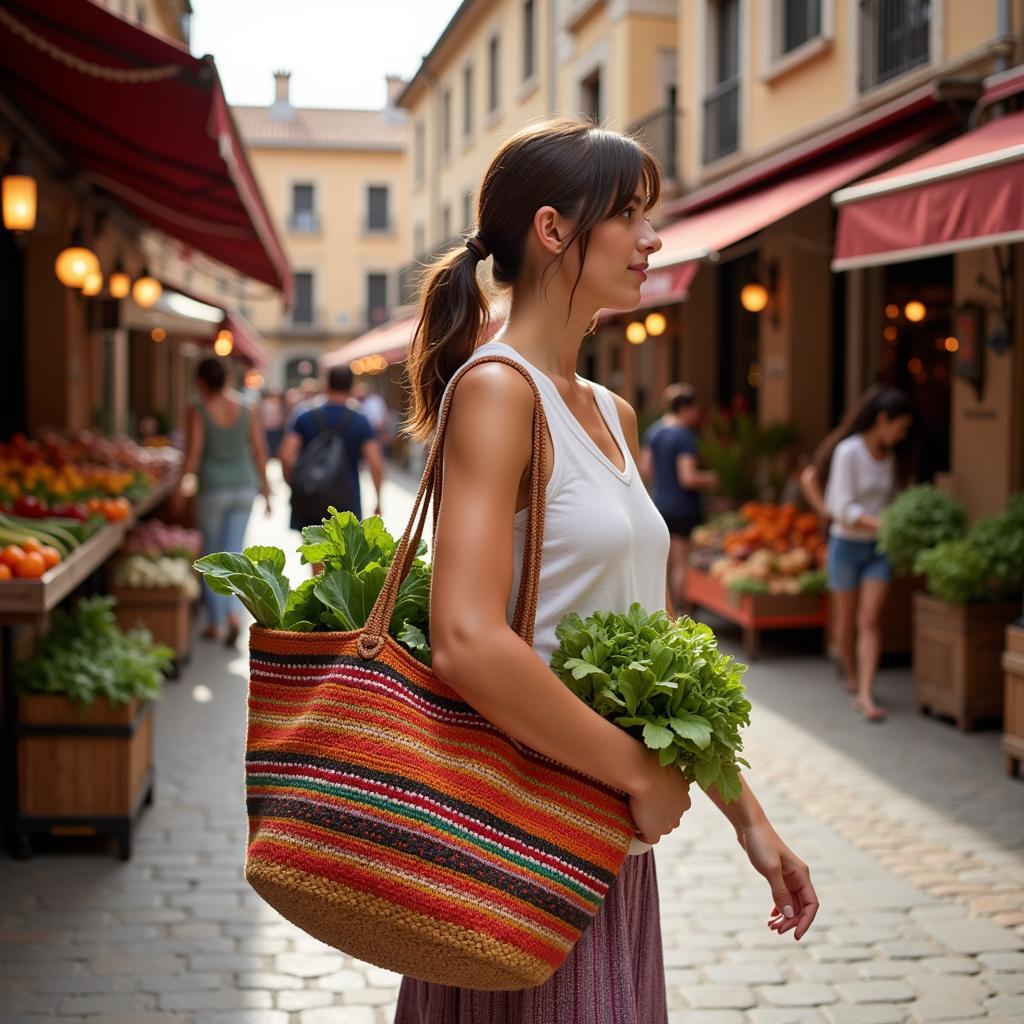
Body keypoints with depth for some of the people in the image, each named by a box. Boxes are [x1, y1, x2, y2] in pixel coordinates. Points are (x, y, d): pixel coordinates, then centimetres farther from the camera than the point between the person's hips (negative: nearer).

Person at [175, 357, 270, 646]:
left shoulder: (199, 411, -8)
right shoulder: (246, 410, 3)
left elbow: (193, 452, -12)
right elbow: (259, 451, 5)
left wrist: (182, 485, -5)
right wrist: (264, 487, 12)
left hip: (213, 489, -3)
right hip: (243, 486, 3)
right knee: (234, 552, 7)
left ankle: (215, 623, 15)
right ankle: (233, 613, -13)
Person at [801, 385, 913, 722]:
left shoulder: (891, 455, 5)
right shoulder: (848, 451, -14)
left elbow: (892, 498, 12)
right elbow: (843, 508, -17)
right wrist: (882, 524, -25)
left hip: (879, 547, 4)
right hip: (847, 543, -4)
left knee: (869, 620, -7)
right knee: (846, 620, 10)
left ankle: (865, 695, -12)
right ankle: (852, 677, 32)